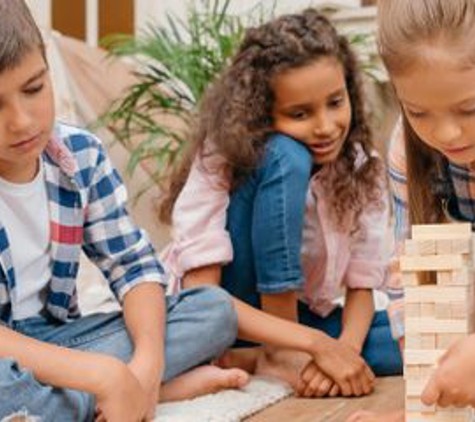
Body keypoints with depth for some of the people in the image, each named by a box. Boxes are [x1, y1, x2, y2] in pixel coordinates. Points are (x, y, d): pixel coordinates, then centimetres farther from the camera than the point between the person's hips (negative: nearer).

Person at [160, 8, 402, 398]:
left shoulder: (361, 169, -7)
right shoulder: (224, 155, -19)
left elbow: (362, 283, -6)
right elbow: (200, 285, -26)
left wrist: (346, 349, -27)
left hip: (296, 311, 5)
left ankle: (249, 359, -17)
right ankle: (281, 353, -23)